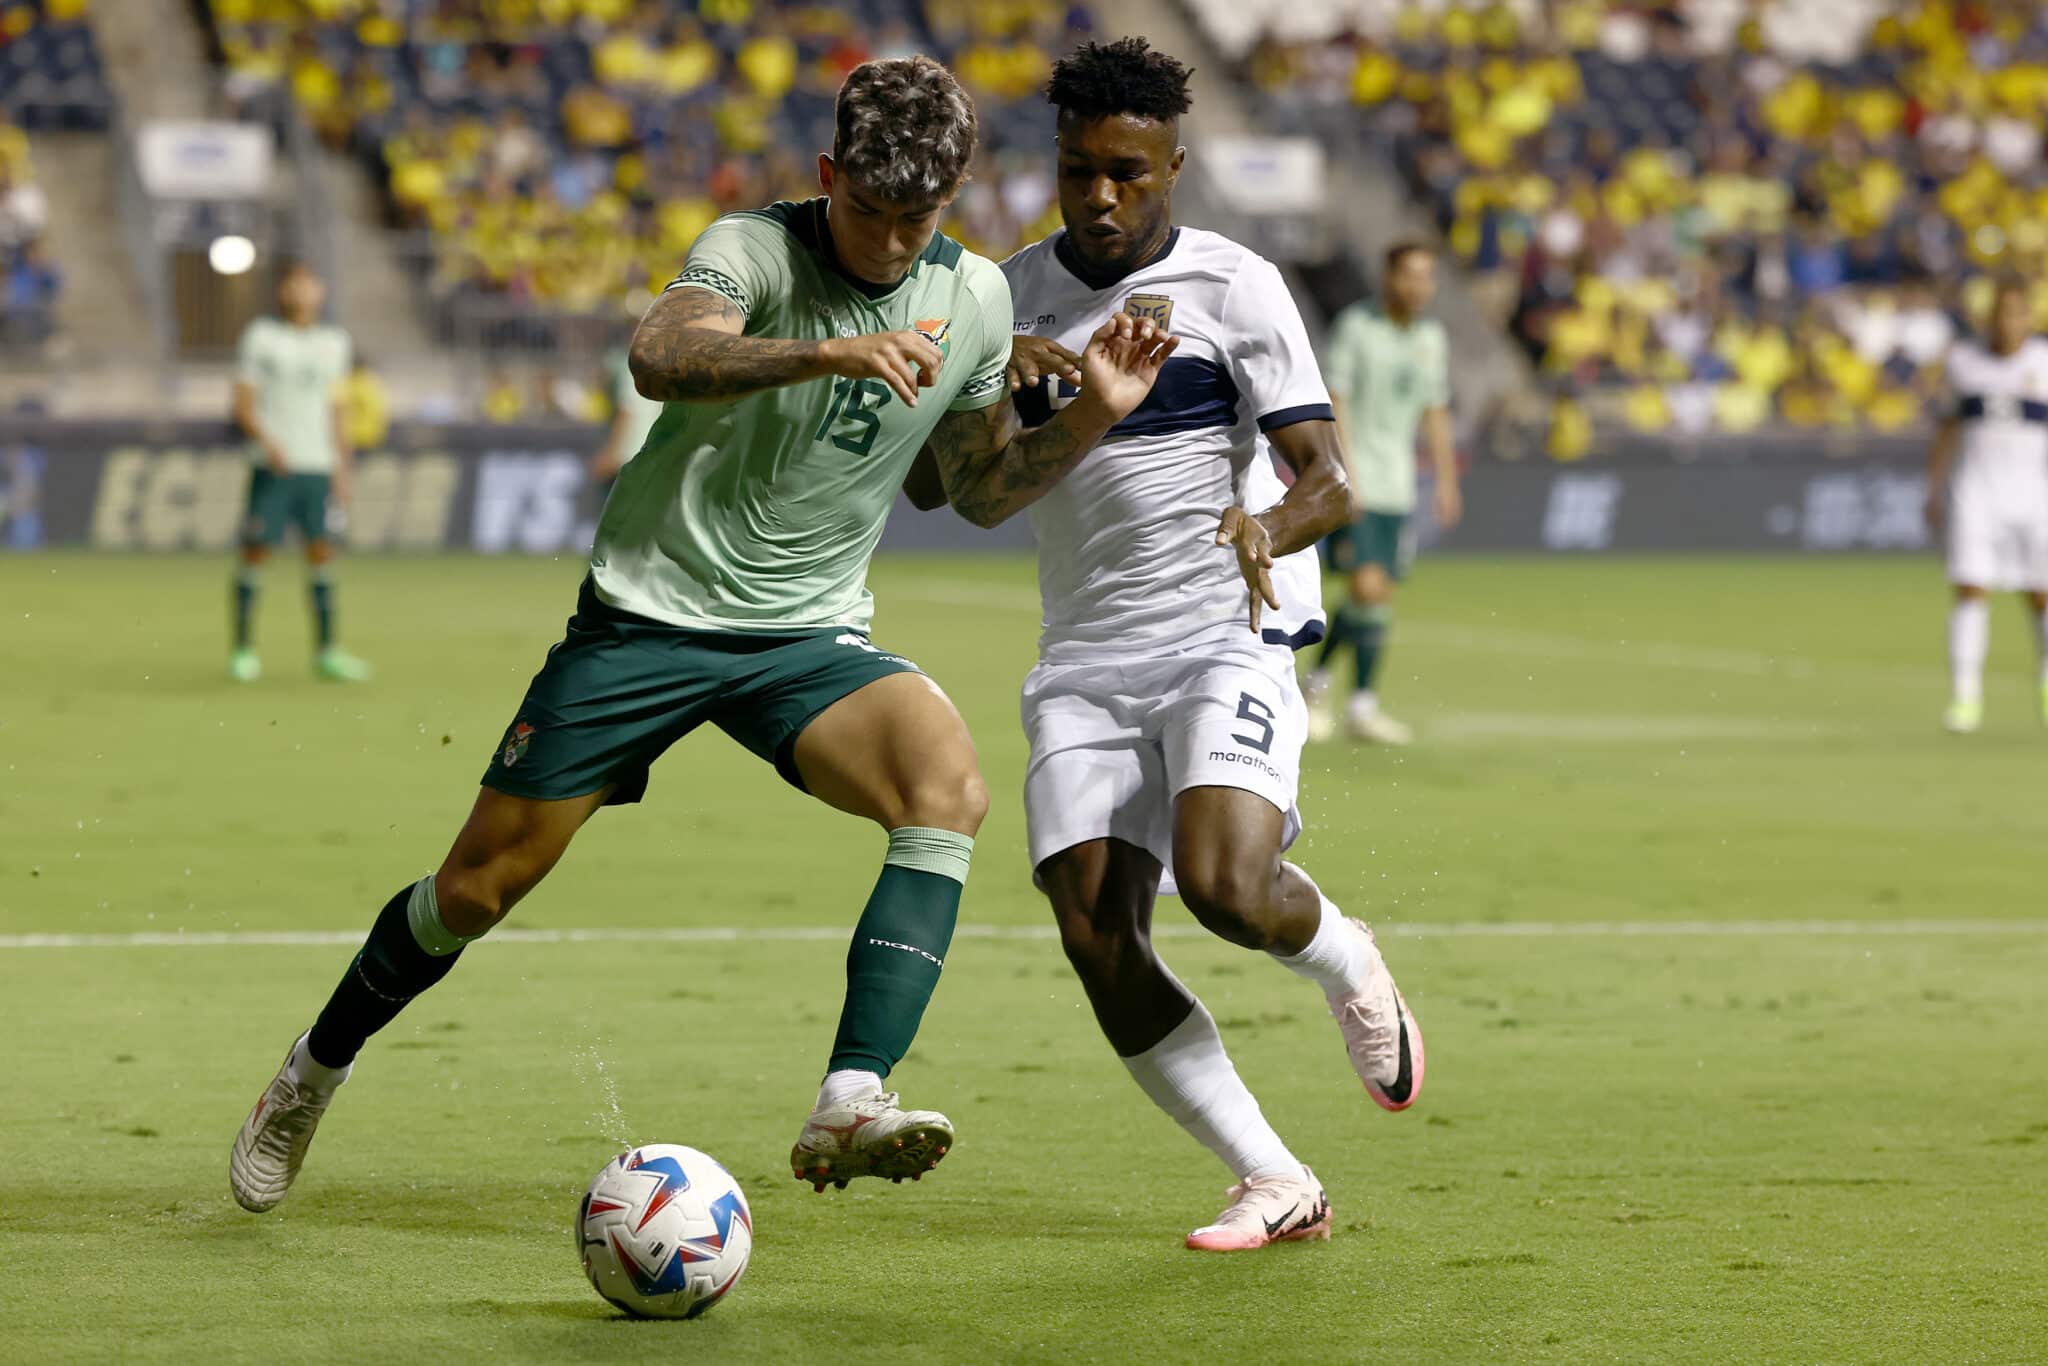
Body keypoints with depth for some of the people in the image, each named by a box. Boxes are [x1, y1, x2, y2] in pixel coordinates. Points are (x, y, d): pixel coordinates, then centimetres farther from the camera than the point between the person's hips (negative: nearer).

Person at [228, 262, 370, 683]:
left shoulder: (333, 341, 14)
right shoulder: (260, 336, 1)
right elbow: (243, 403, -3)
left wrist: (342, 466, 15)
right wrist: (267, 442, -18)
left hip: (318, 465, 4)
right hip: (273, 465, -4)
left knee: (321, 550, 0)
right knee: (256, 550, -3)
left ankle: (326, 650, 4)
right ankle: (243, 648, 5)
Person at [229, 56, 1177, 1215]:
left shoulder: (976, 298, 1)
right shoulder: (758, 248, -16)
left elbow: (983, 489, 15)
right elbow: (662, 358, -38)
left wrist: (1094, 415, -3)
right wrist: (825, 352, -53)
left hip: (809, 636, 3)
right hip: (651, 611, -3)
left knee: (951, 789, -28)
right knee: (479, 889, 2)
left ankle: (849, 1107, -35)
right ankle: (313, 1074, 30)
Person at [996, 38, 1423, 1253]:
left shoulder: (1233, 287, -3)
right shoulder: (1016, 293, 10)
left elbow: (1328, 483, -8)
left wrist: (1268, 527, -31)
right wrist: (998, 383, -13)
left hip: (1227, 644, -4)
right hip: (1083, 662, 4)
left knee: (1225, 886, -27)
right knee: (1096, 935, -12)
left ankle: (1348, 966, 10)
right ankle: (1276, 1185, -2)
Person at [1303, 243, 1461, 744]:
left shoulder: (1430, 337, 11)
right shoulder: (1354, 326, -7)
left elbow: (1436, 414, 18)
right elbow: (1333, 404, -11)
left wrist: (1447, 482, 14)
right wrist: (1344, 475, -18)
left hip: (1397, 488, 6)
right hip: (1352, 483, -6)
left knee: (1377, 593, 5)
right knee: (1369, 587, -16)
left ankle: (1317, 679, 22)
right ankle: (1363, 702, -9)